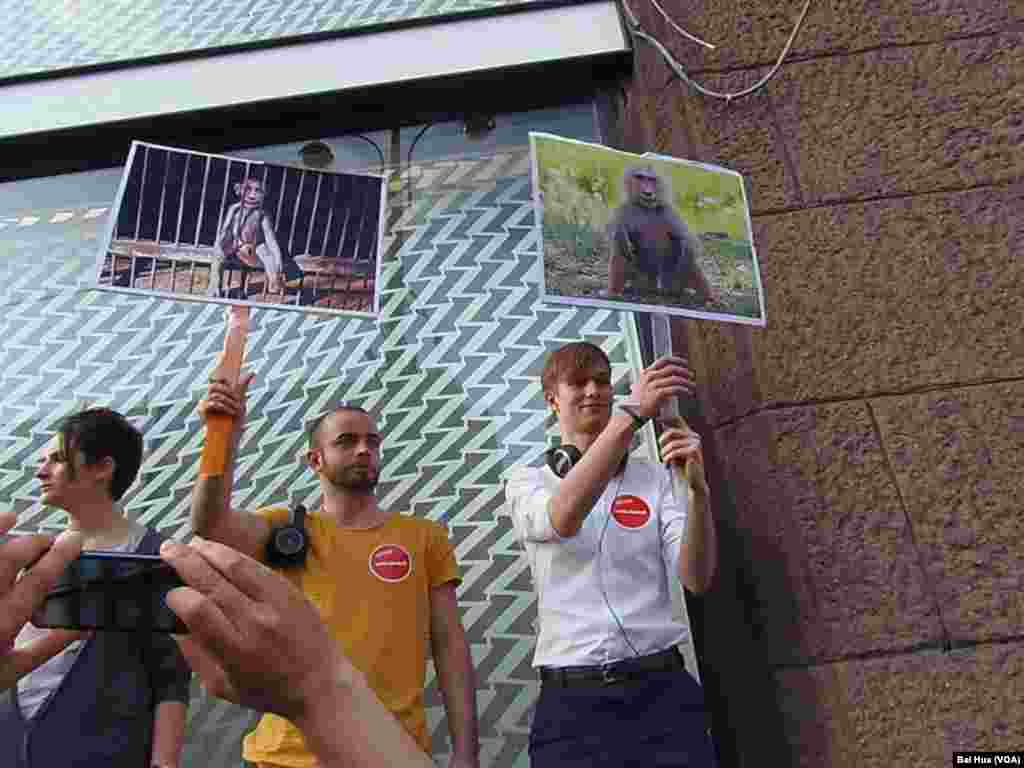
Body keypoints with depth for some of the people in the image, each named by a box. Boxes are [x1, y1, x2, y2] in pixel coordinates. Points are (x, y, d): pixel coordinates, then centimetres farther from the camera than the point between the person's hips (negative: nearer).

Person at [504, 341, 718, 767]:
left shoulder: (654, 477, 6)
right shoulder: (526, 481, 4)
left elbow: (697, 579, -6)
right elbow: (562, 520, -21)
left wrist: (698, 489, -23)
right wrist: (631, 414, -28)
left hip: (661, 687, 1)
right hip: (571, 698, 0)